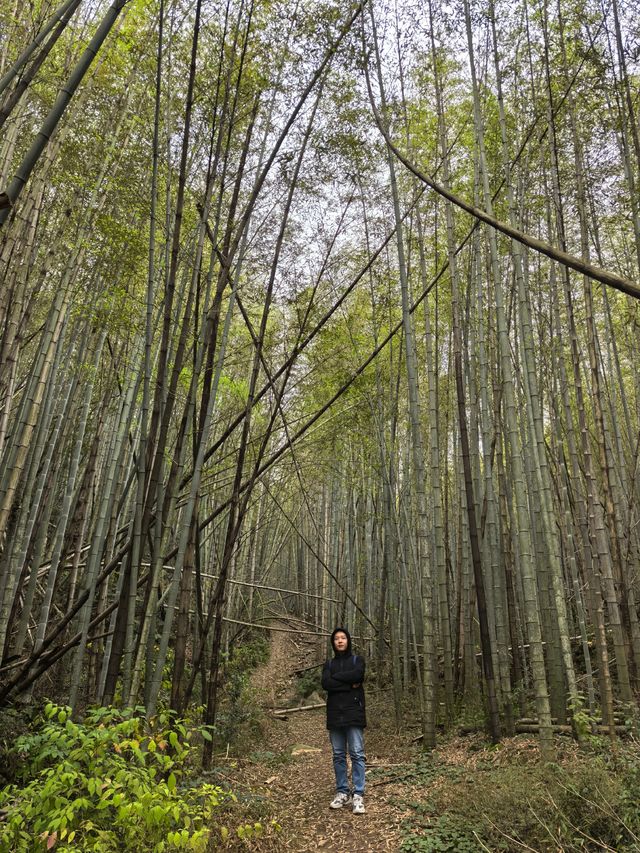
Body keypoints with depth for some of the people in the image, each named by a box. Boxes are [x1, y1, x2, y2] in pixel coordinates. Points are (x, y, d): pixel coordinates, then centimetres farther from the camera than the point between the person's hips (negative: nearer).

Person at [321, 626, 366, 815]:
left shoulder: (357, 660, 5)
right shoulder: (329, 664, 12)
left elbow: (357, 675, -18)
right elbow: (325, 684, -7)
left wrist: (335, 677, -7)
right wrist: (350, 685, -12)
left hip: (354, 714, -3)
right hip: (335, 715, 3)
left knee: (357, 755, -4)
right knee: (338, 756, 9)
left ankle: (358, 795, 0)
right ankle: (342, 793, 18)